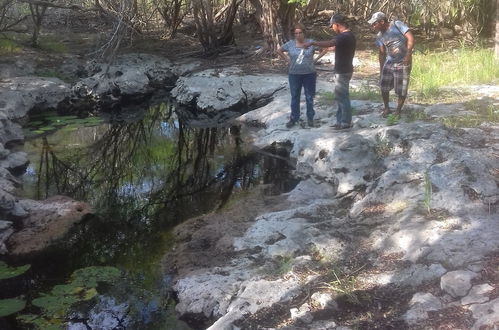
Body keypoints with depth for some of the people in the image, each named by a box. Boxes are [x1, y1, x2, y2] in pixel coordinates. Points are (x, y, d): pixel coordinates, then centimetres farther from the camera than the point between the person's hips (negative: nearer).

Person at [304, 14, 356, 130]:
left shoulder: (344, 36, -21)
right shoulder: (349, 35, 12)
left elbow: (328, 44, -30)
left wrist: (312, 43, -23)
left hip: (342, 72, -10)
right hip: (343, 70, 10)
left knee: (343, 97, -2)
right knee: (340, 96, 15)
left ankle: (346, 123, 6)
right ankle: (340, 121, 22)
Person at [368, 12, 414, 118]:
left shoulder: (397, 25, -11)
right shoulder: (380, 36, 4)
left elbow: (411, 38, -17)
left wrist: (408, 54, -28)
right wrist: (381, 70, 11)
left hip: (403, 64, -5)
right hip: (389, 63, 5)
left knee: (401, 90, -1)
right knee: (383, 87, 4)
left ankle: (398, 110, 18)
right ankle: (386, 108, 24)